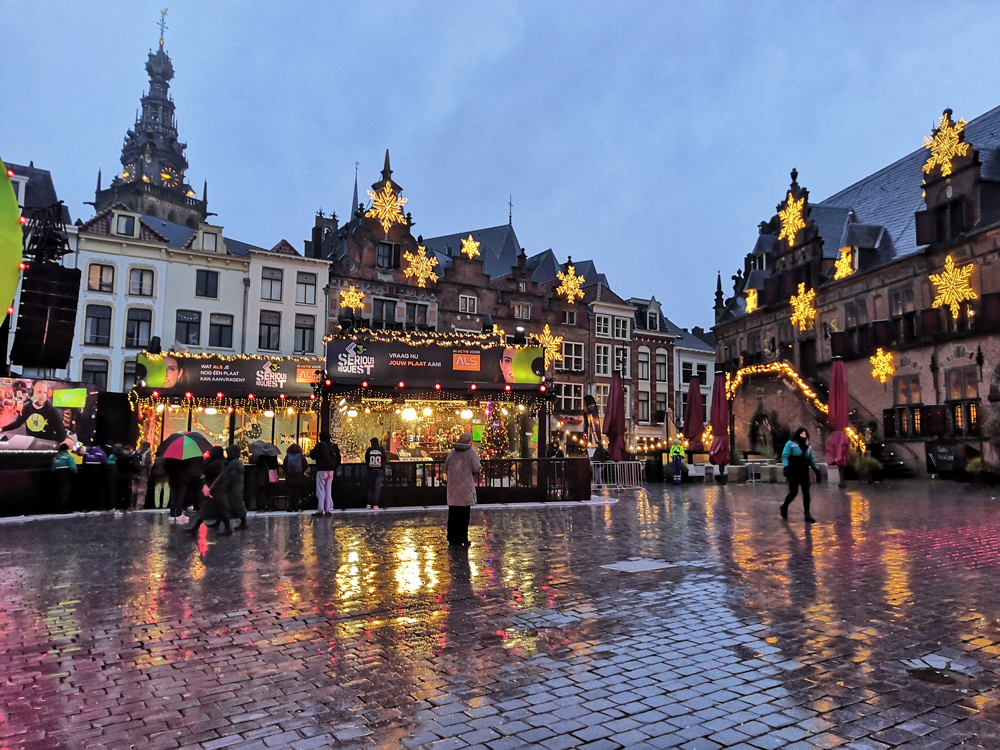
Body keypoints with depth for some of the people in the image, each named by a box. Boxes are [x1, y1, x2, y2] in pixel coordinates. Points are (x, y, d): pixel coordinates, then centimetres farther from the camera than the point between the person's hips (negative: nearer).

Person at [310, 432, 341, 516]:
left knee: (321, 491, 0)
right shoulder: (334, 446, 7)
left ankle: (320, 510, -2)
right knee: (329, 491, 10)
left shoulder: (320, 445, -10)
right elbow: (338, 458, 10)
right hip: (331, 471, 5)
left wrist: (311, 452, 12)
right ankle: (328, 510, 9)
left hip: (322, 470, -5)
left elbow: (313, 456, -9)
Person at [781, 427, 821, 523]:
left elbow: (812, 459, 20)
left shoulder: (808, 446, 15)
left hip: (804, 473, 5)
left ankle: (807, 514, 4)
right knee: (793, 493, -3)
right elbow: (785, 456, -12)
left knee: (806, 493, -2)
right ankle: (784, 507, 24)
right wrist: (786, 467, -25)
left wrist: (816, 470, 15)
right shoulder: (790, 444, -4)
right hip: (793, 473, -5)